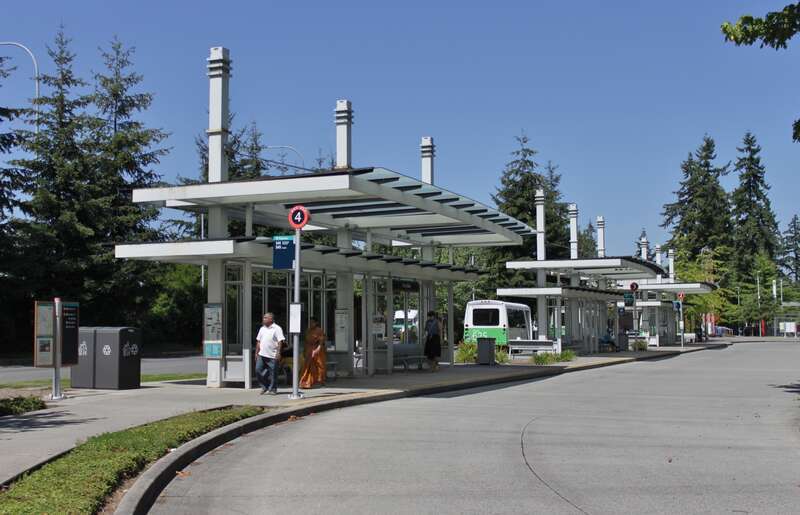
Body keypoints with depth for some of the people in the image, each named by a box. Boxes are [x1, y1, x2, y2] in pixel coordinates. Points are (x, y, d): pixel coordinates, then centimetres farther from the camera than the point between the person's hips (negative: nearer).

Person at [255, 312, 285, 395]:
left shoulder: (277, 328, -5)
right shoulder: (262, 329, 16)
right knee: (258, 370, 0)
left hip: (272, 356, -6)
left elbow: (280, 341, -11)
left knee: (273, 373, 0)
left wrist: (278, 352, -19)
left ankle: (273, 389, 12)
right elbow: (258, 341, 20)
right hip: (262, 355, 6)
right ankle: (264, 386, 17)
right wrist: (256, 352, 15)